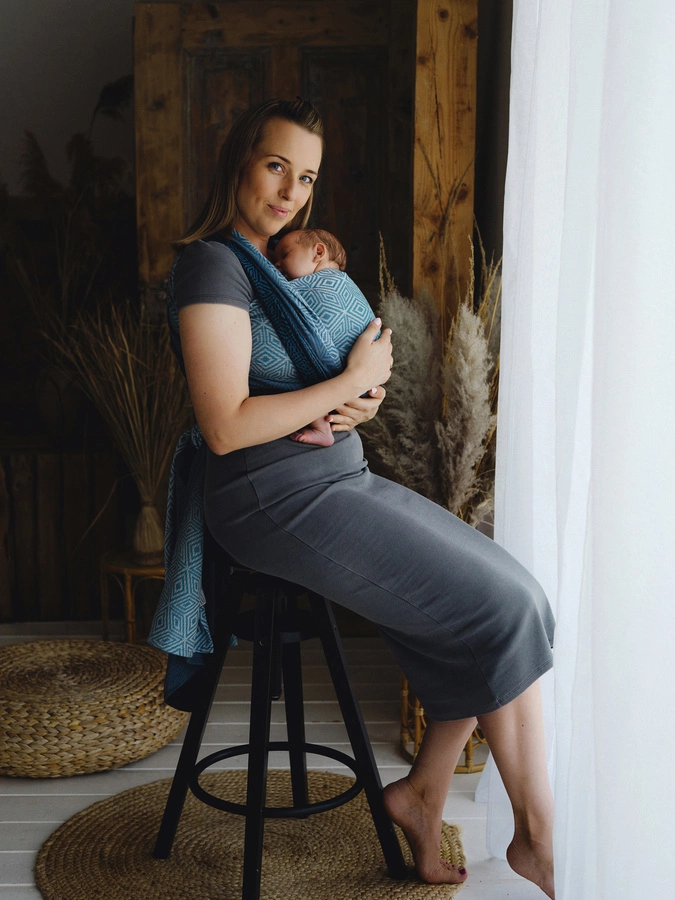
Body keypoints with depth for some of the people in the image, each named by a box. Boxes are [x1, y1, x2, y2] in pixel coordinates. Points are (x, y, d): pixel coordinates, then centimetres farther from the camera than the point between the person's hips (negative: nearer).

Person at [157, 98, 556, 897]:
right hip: (280, 501, -9)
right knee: (503, 606, -11)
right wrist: (354, 380, -14)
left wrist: (362, 403, -3)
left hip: (343, 480, 9)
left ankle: (422, 793, 7)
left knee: (505, 595, -2)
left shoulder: (283, 264, 17)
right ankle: (538, 834, 4)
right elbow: (225, 427, -21)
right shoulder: (213, 265, -12)